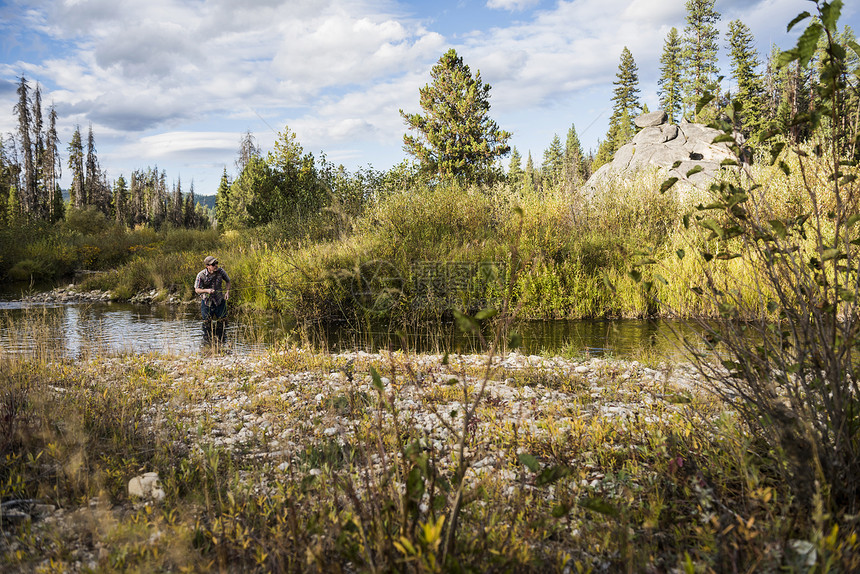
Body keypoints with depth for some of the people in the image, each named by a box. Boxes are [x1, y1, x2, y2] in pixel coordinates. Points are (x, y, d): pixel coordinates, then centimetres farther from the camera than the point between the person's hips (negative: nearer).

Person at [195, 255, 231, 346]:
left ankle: (219, 340, 21)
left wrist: (227, 291, -7)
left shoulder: (220, 271, -10)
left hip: (219, 300, 2)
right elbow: (196, 290, -12)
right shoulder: (201, 275, -17)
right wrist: (207, 290, -30)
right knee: (207, 321, 2)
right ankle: (207, 339, 17)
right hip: (207, 301, -2)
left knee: (221, 321, 6)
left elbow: (228, 281, 7)